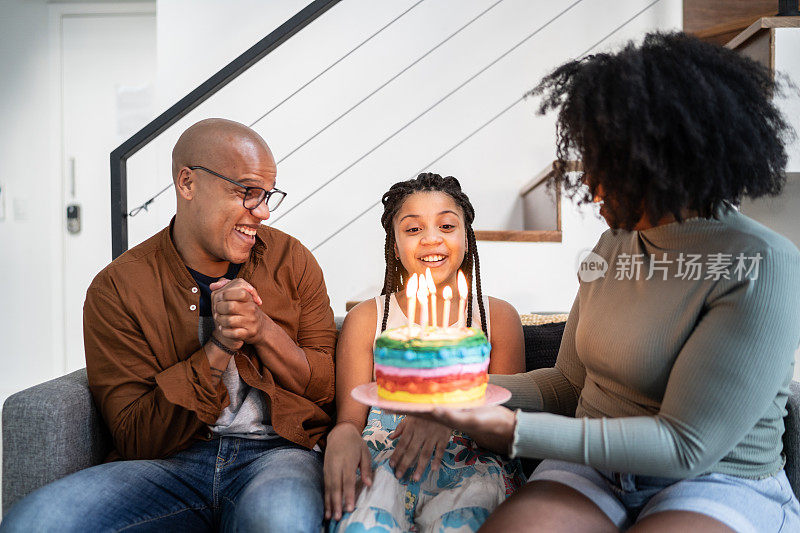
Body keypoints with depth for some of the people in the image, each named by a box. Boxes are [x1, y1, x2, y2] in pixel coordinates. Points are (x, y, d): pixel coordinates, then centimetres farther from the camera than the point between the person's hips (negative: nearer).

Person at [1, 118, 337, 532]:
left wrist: (263, 329, -11)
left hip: (277, 451, -1)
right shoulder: (115, 288, 1)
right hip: (171, 464, 2)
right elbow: (136, 439, -3)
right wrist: (218, 349, -17)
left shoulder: (291, 260, 8)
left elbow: (330, 387, 7)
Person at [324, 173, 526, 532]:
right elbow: (350, 418, 6)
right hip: (382, 459, 0)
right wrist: (342, 436, -19)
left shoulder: (499, 317, 12)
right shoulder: (365, 319, 11)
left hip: (470, 465, 1)